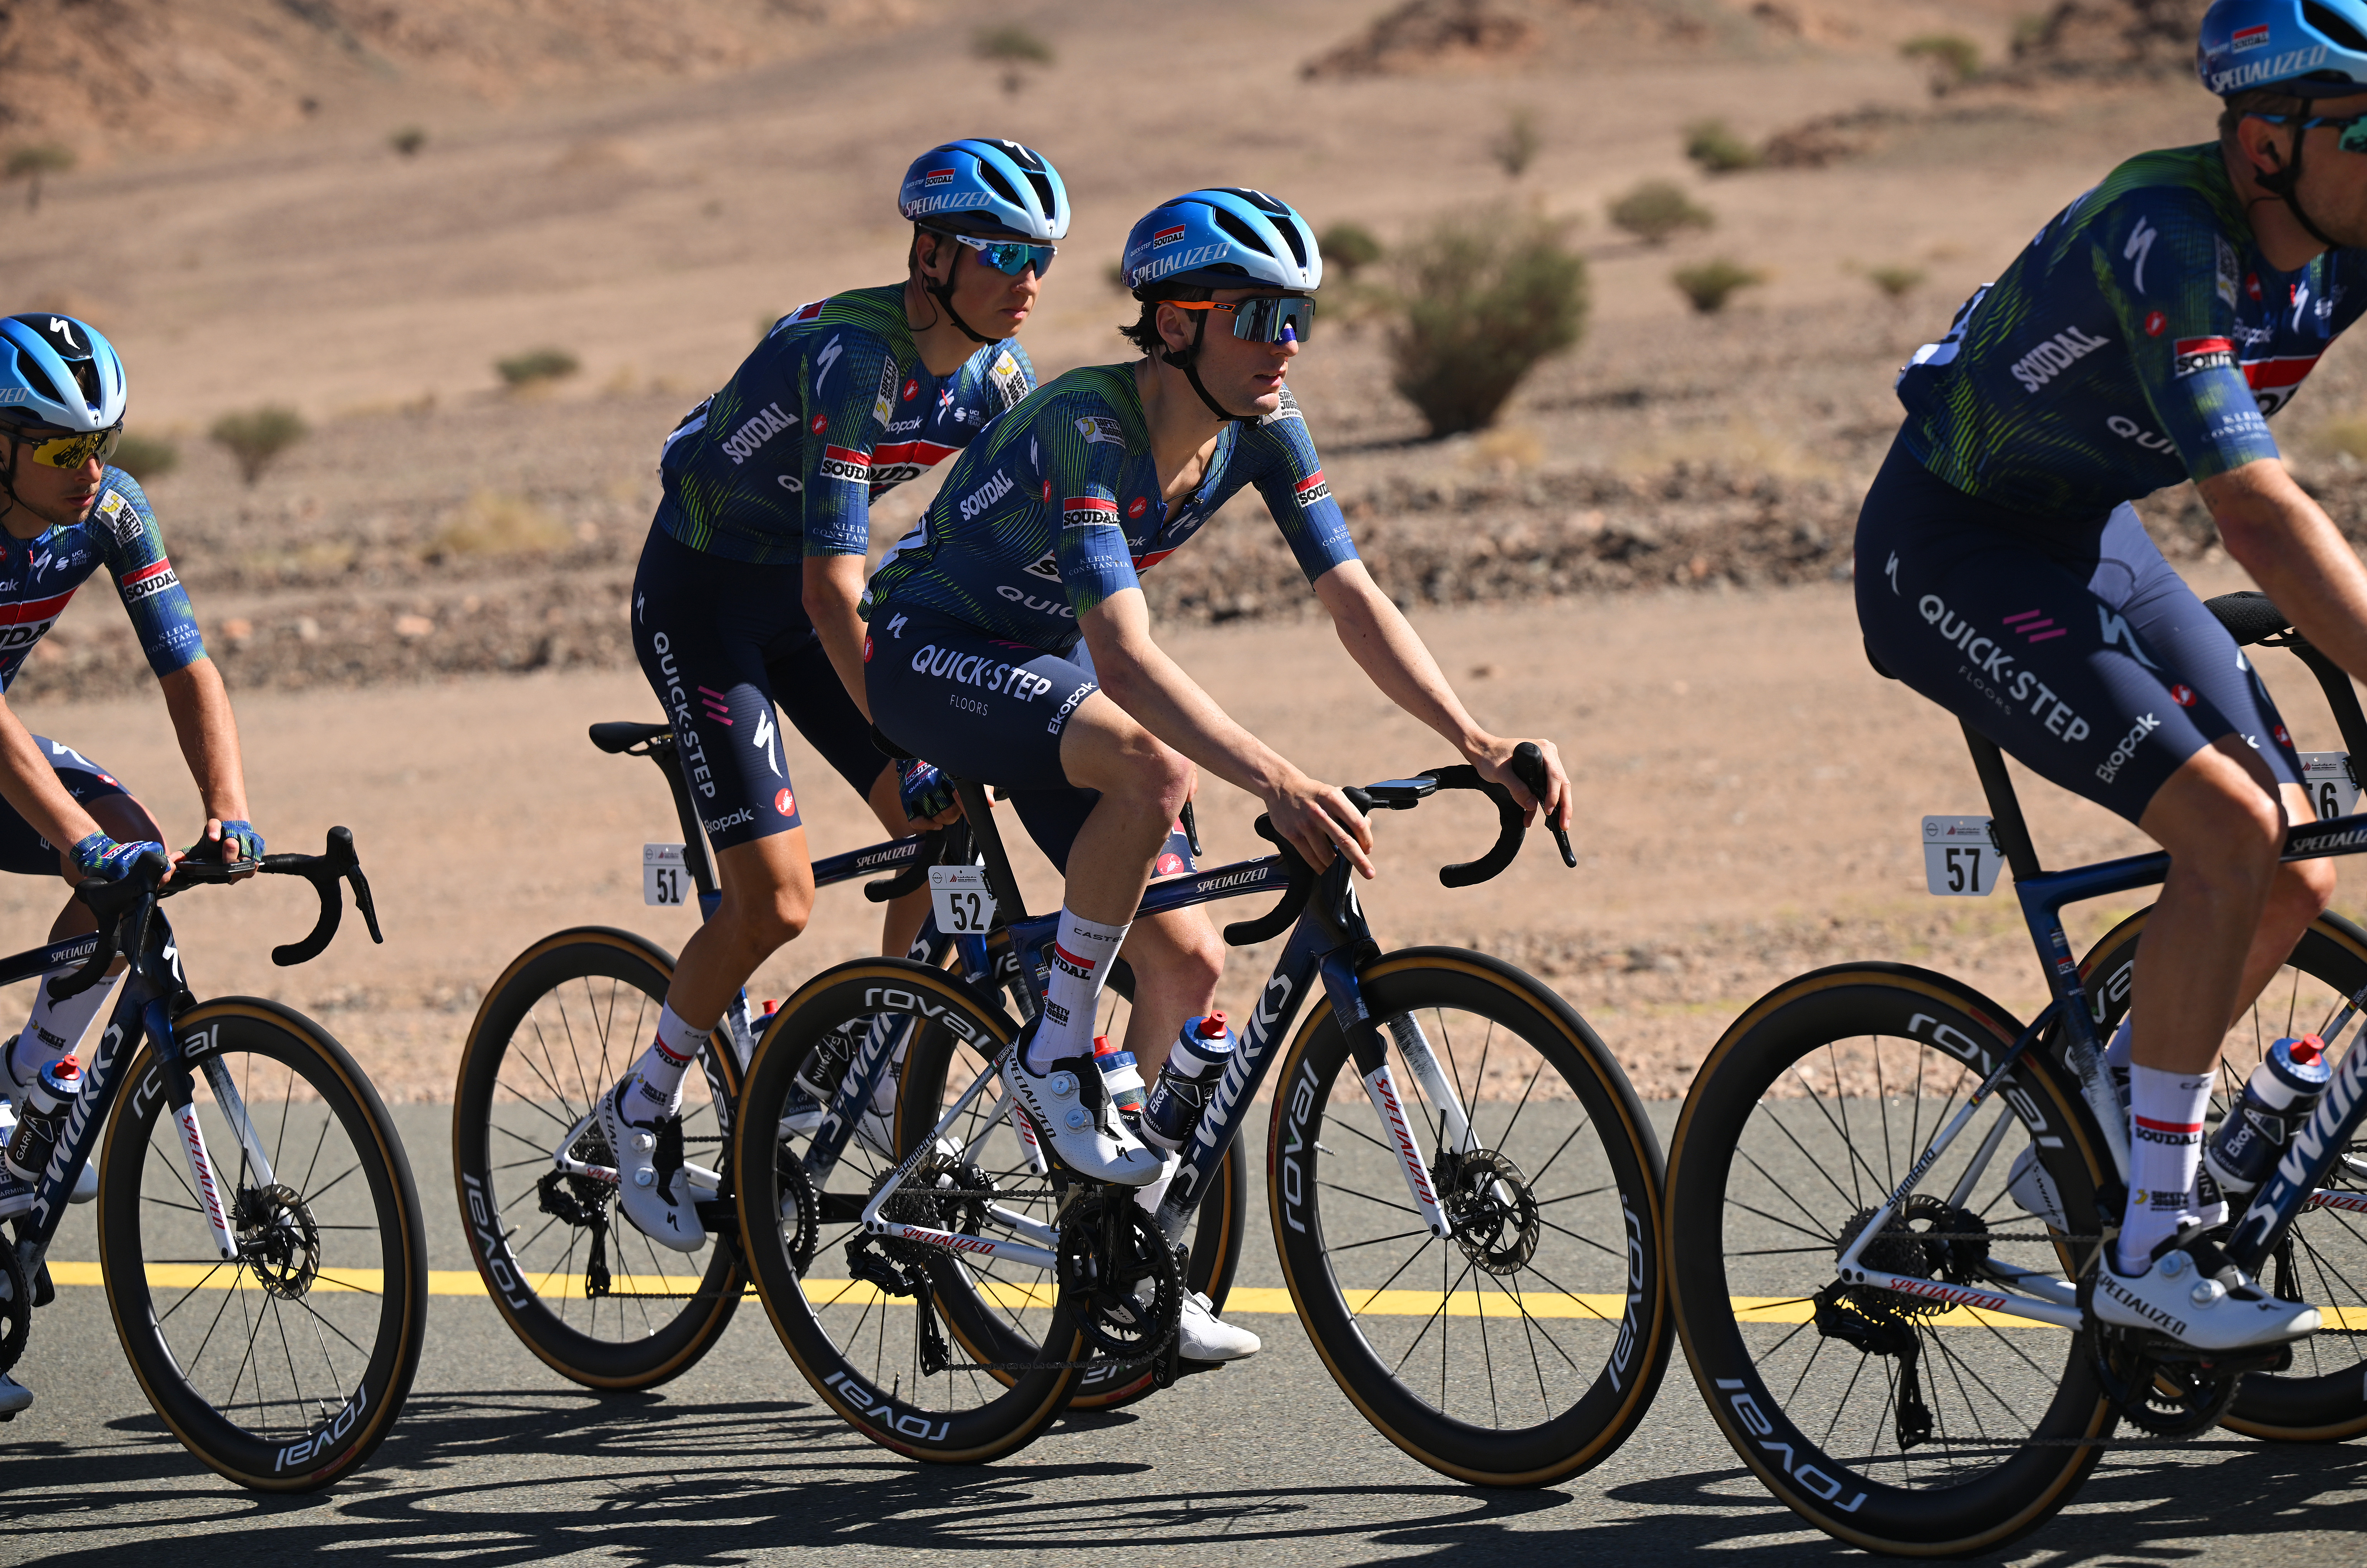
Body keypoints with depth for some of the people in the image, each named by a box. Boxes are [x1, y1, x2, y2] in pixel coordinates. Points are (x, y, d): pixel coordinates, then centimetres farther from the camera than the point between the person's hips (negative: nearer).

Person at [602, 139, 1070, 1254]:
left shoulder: (995, 370, -7)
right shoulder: (851, 360, -31)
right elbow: (834, 591, -35)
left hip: (797, 597, 7)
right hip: (699, 596, -7)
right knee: (776, 899, -15)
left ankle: (886, 1082, 11)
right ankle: (642, 1110, 6)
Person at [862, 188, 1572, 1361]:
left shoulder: (1261, 427, -11)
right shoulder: (1085, 426, -32)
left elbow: (1354, 601, -12)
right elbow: (1126, 657, -42)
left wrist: (1478, 745, -26)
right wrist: (1281, 787, -52)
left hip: (1044, 669, 7)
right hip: (930, 651, -7)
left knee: (1187, 962, -2)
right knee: (1150, 765, -35)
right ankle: (1055, 1060, -19)